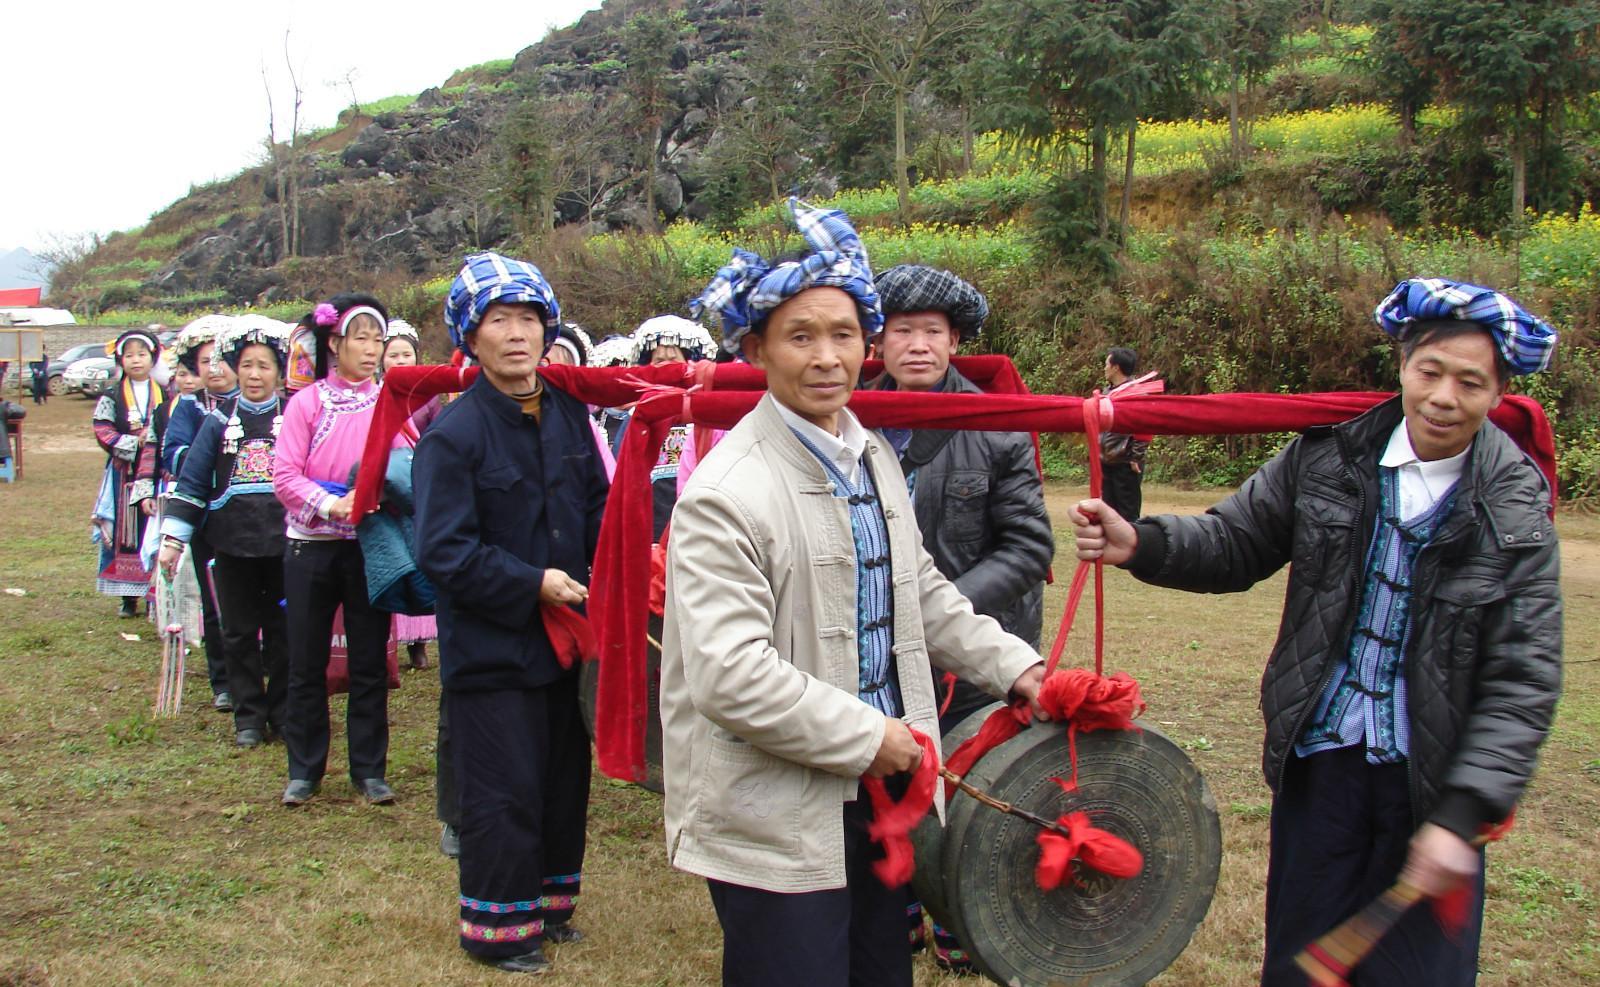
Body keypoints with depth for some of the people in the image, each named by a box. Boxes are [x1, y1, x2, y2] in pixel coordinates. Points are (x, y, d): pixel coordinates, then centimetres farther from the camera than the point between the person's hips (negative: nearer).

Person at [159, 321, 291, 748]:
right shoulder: (220, 420, 4)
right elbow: (192, 481, 3)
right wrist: (173, 537, -1)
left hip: (285, 540, -1)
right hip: (234, 541, 1)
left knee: (284, 631, 7)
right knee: (239, 632, 8)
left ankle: (284, 713, 19)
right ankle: (248, 716, 19)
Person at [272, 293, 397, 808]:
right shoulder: (307, 403, -1)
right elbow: (284, 475, -7)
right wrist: (331, 504, -22)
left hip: (370, 547, 1)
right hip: (312, 547, -1)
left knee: (369, 662, 6)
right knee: (307, 663, 7)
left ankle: (369, 769, 18)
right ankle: (304, 770, 21)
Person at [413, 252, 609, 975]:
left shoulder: (568, 414, 3)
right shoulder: (454, 433, -16)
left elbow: (596, 508, 12)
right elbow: (443, 551, -18)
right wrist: (533, 584, -21)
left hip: (564, 635, 7)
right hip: (491, 647, -6)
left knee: (565, 779, 18)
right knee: (504, 794, 2)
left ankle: (549, 904, 36)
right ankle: (498, 927, 21)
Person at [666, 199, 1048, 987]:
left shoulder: (874, 457, 8)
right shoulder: (726, 493, -20)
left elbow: (920, 592, 19)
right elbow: (728, 675, -26)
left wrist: (1016, 668, 9)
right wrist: (868, 737, -19)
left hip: (881, 785, 8)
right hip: (777, 817, -8)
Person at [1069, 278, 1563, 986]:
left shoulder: (1516, 514, -9)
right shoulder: (1329, 456, -5)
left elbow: (1524, 681, -10)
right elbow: (1236, 543, 3)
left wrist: (1464, 813, -19)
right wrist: (1139, 545, -17)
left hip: (1432, 776, -1)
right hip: (1319, 759, 1)